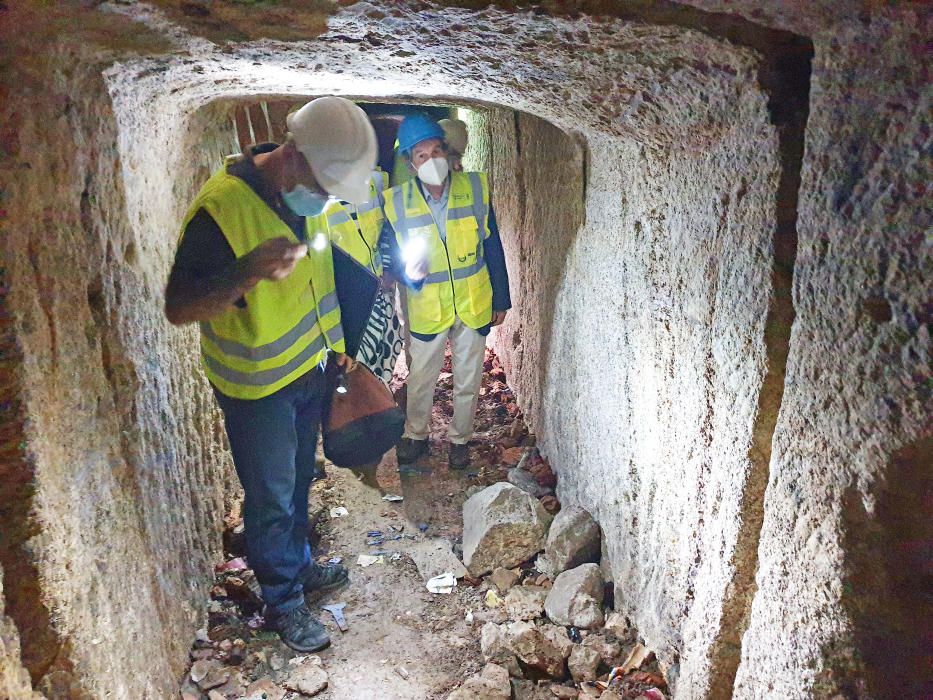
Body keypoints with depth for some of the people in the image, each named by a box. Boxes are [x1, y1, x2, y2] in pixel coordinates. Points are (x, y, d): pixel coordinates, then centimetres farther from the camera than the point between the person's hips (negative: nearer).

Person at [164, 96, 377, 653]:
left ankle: (300, 568, 45)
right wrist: (250, 276, -40)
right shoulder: (221, 209, -28)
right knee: (271, 499, 9)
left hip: (309, 366, 7)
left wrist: (333, 339, 16)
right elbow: (178, 308, -24)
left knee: (299, 482, 23)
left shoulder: (305, 191, -4)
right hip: (256, 384, -7)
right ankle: (284, 602, 31)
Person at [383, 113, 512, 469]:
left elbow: (492, 247, -3)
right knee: (420, 379, 17)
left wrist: (501, 299, 0)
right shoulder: (397, 201, -12)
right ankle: (416, 435, 42)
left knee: (468, 380, 17)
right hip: (427, 309, 0)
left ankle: (460, 438, 40)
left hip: (474, 305, 1)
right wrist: (408, 272, -26)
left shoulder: (476, 188, -11)